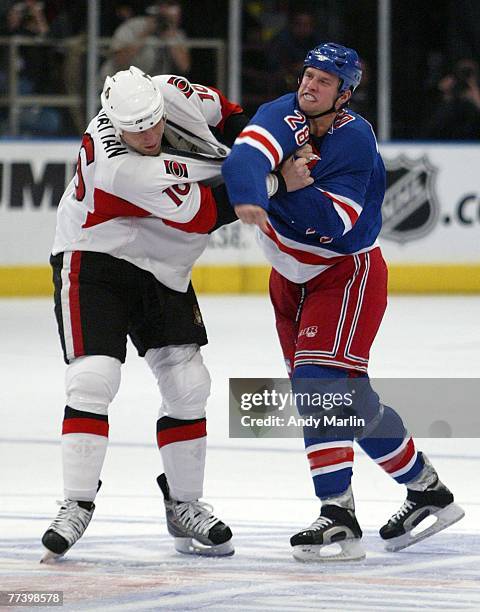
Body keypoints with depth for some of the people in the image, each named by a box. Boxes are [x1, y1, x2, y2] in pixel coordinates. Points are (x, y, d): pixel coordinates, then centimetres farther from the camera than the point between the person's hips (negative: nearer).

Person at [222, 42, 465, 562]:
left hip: (346, 272, -6)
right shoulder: (283, 115, -8)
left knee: (322, 381, -21)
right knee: (350, 401, 9)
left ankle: (338, 517, -20)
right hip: (292, 278, 6)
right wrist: (246, 197, -50)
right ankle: (427, 490, 19)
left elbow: (332, 223, -27)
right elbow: (248, 156, -31)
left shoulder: (356, 142, -18)